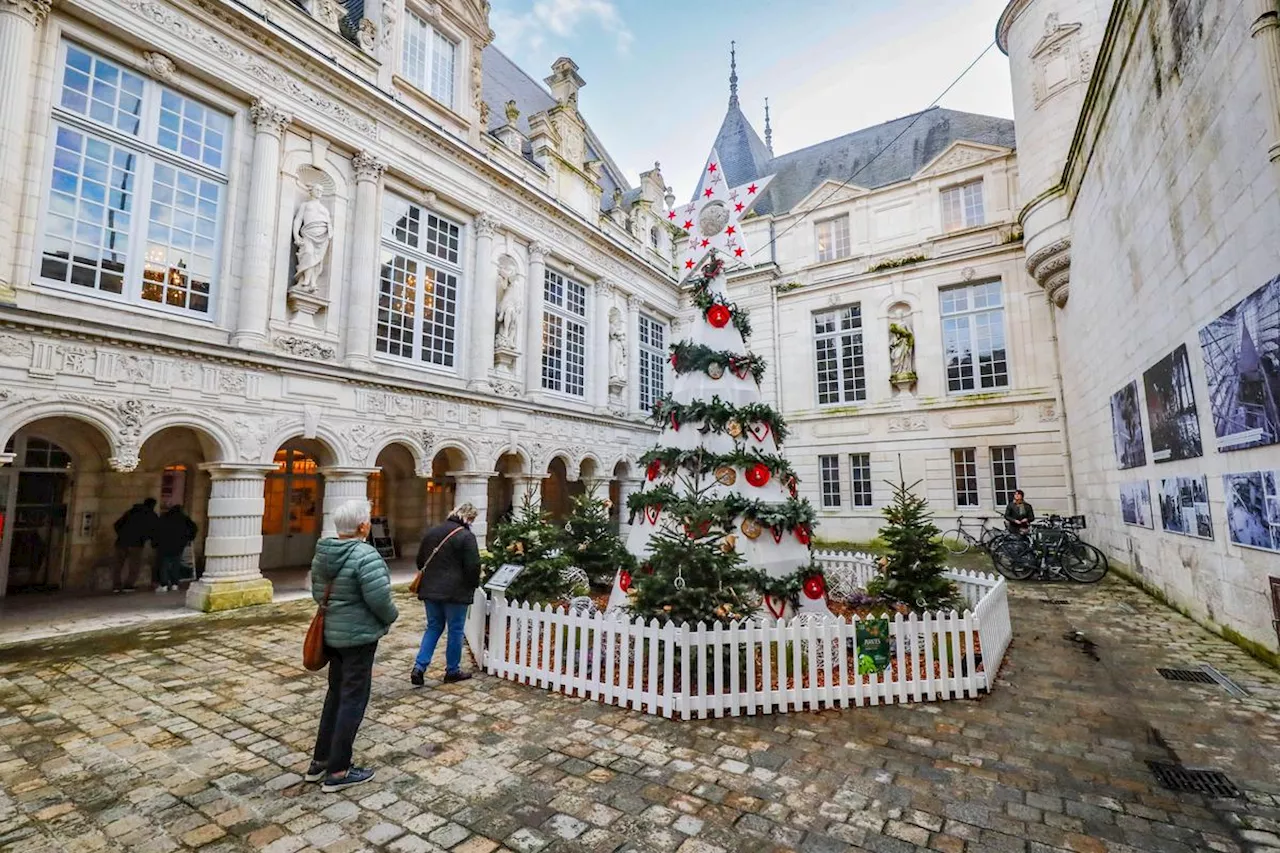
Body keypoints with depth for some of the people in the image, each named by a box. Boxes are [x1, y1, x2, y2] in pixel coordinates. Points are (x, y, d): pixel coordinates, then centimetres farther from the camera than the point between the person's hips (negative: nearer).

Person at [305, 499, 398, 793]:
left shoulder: (322, 553, 3)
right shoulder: (365, 555, -24)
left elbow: (317, 592, 11)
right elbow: (378, 598, -25)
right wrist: (391, 617, -7)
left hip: (331, 633, 8)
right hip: (358, 635, -8)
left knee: (336, 693, 21)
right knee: (353, 699, 4)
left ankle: (320, 761, 31)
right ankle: (338, 771, 14)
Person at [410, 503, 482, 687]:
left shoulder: (432, 532, 8)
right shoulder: (466, 537, -15)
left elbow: (420, 561, 16)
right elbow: (473, 566, -15)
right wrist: (474, 585, 3)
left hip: (430, 589, 6)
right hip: (455, 591, -6)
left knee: (433, 627, 18)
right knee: (455, 630, 8)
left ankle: (419, 667, 8)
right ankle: (452, 671, 18)